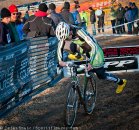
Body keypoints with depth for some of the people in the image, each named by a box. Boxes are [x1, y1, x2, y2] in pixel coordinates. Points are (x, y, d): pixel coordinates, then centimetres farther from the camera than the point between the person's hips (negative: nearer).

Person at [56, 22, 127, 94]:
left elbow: (94, 47, -39)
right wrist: (60, 60, -24)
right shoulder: (64, 33, -19)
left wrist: (90, 63, -45)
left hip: (94, 51, -6)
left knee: (101, 75, 2)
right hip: (84, 51, 6)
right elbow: (59, 47, -9)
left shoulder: (78, 32, -36)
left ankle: (121, 82, 24)